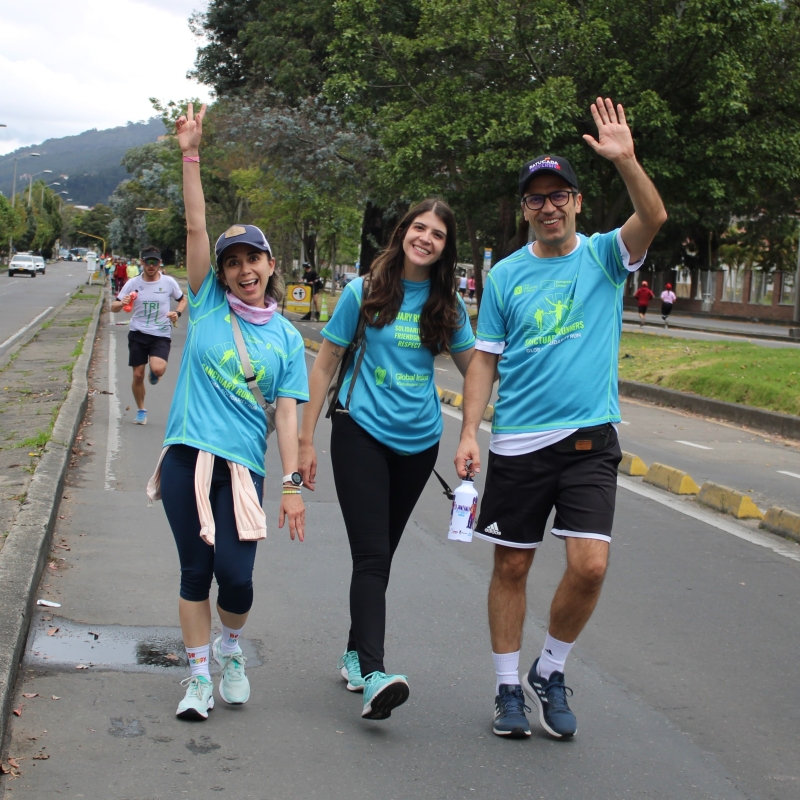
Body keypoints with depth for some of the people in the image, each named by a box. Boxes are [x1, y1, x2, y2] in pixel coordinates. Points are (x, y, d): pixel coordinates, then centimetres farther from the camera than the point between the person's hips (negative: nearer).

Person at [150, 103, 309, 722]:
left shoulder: (285, 337, 7)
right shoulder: (208, 304, 5)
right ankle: (199, 677, 18)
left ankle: (230, 649, 25)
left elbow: (287, 412, 2)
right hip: (187, 456, 0)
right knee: (195, 571, 4)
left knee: (236, 574, -7)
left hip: (243, 463, 0)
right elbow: (197, 229, -3)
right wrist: (191, 158, -12)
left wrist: (293, 483, -5)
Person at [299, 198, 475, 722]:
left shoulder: (448, 305, 5)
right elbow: (326, 364, 2)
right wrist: (306, 439, 0)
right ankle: (373, 676, -22)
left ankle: (355, 653, 28)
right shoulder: (365, 292, -3)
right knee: (372, 555, -13)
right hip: (362, 430, -3)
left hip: (419, 439, 3)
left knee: (381, 554, 12)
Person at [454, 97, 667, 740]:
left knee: (590, 565, -11)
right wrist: (469, 433, -3)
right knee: (511, 566, 6)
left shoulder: (604, 256, 3)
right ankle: (509, 688, 22)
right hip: (517, 444, 1)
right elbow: (485, 360, 6)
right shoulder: (506, 275, 5)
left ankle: (551, 672, 13)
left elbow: (654, 218, -17)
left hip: (589, 439, -1)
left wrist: (625, 159, -31)